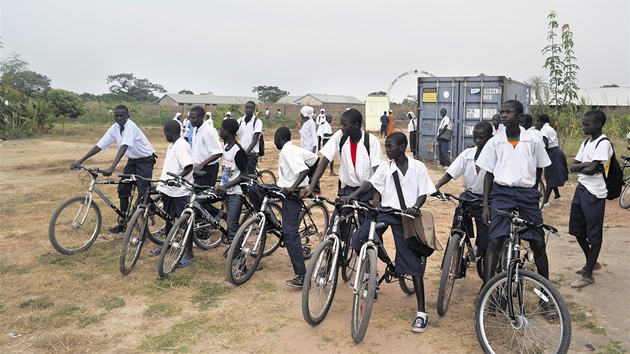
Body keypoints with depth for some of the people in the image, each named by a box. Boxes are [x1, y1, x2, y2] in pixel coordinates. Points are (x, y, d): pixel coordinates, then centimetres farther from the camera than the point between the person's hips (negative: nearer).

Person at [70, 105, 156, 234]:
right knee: (123, 189, 5)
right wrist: (80, 161, -11)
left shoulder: (130, 126, -25)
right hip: (132, 160, 7)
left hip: (145, 160, -7)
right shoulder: (114, 129, -4)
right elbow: (99, 146, -5)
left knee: (143, 192, -11)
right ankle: (123, 223, 17)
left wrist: (112, 168, -47)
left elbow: (124, 147, -37)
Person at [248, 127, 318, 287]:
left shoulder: (287, 151, -18)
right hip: (284, 187, 10)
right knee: (254, 190, 10)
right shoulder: (295, 149, 8)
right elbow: (315, 158, 16)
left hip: (291, 193, -9)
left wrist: (292, 188, -36)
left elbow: (304, 171, -29)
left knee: (290, 233, -11)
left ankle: (302, 276, -11)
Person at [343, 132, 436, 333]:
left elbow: (423, 193, -1)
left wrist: (415, 207, -22)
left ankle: (421, 312, 7)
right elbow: (371, 183, -7)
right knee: (358, 238, -19)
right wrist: (354, 195, -25)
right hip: (385, 211, 2)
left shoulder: (418, 167, 1)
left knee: (414, 263, 0)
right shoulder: (385, 168, 6)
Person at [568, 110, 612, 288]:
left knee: (594, 235, 1)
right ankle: (592, 262, 37)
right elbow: (572, 167, 7)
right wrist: (585, 166, -11)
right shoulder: (586, 143, 12)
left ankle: (588, 275, 10)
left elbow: (591, 170, -22)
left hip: (594, 193, -9)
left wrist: (580, 167, -3)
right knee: (577, 229, 17)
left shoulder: (603, 144, -14)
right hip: (581, 188, 9)